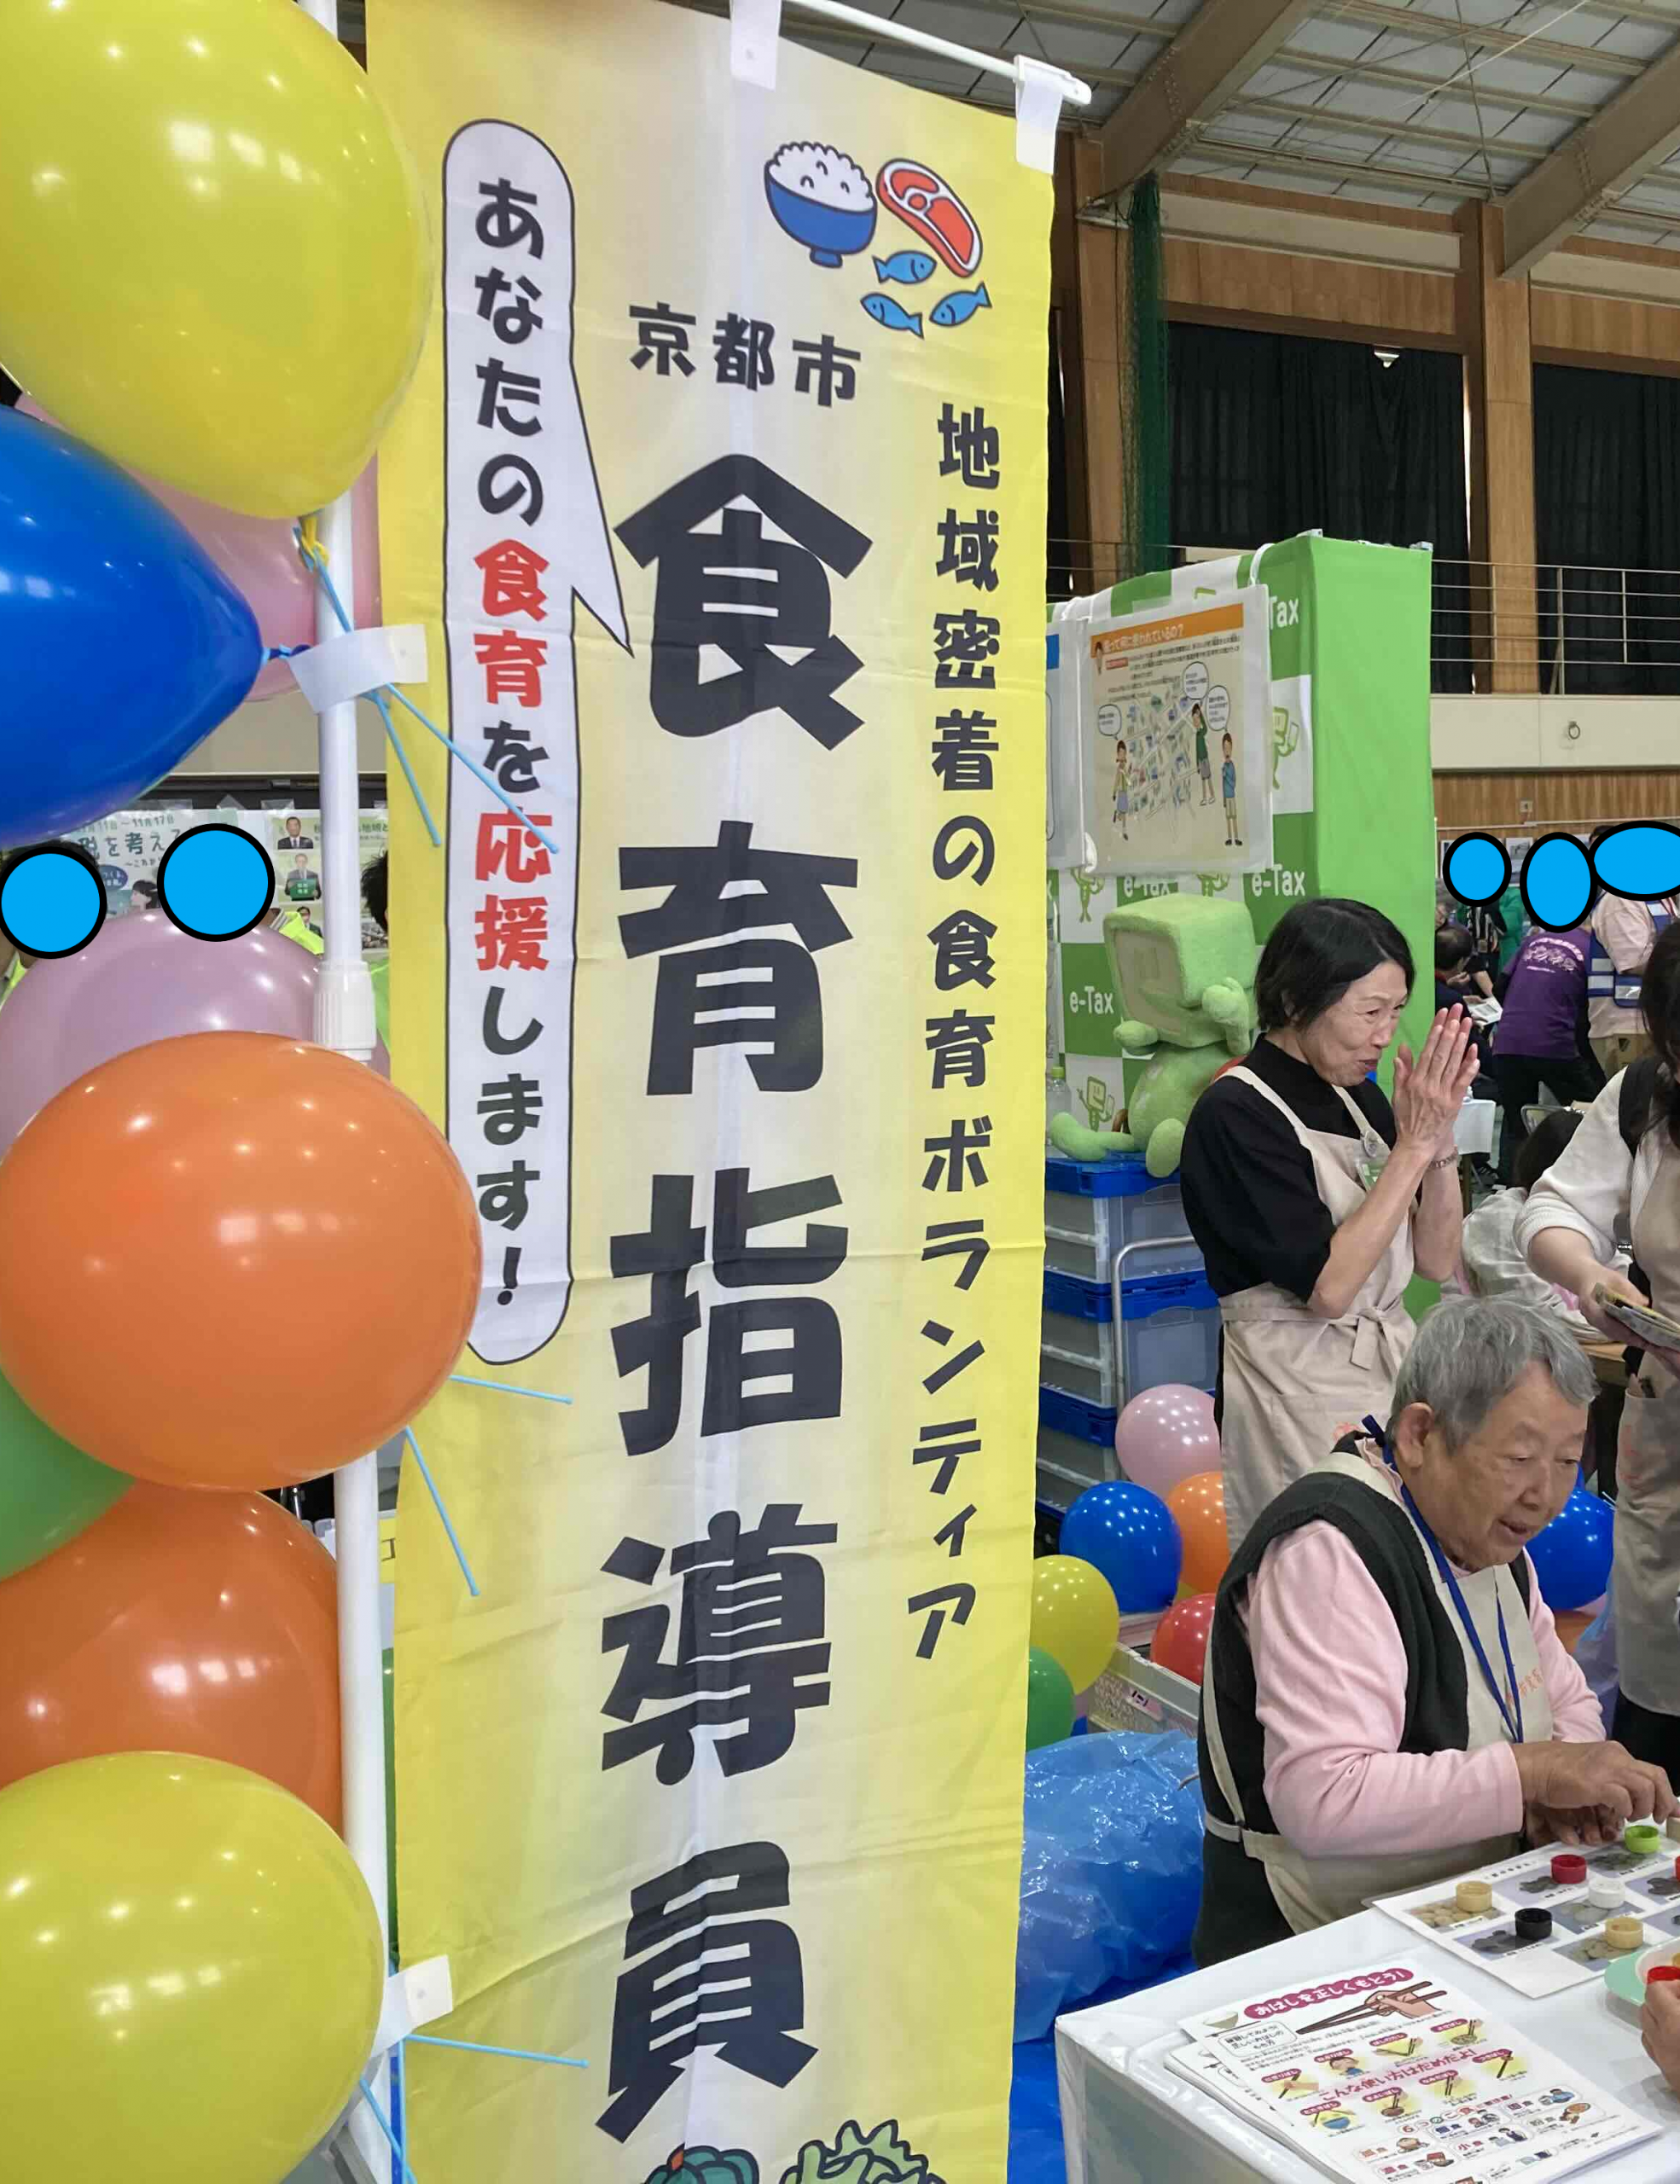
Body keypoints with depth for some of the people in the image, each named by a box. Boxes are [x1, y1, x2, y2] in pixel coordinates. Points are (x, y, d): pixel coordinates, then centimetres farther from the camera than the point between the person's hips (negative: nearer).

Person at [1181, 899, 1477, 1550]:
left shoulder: (1357, 1096, 6)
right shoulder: (1235, 1113, -14)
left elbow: (1437, 1261, 6)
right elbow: (1327, 1286, -20)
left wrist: (1441, 1136, -9)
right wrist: (1414, 1144, -18)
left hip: (1393, 1368, 7)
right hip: (1300, 1391, -7)